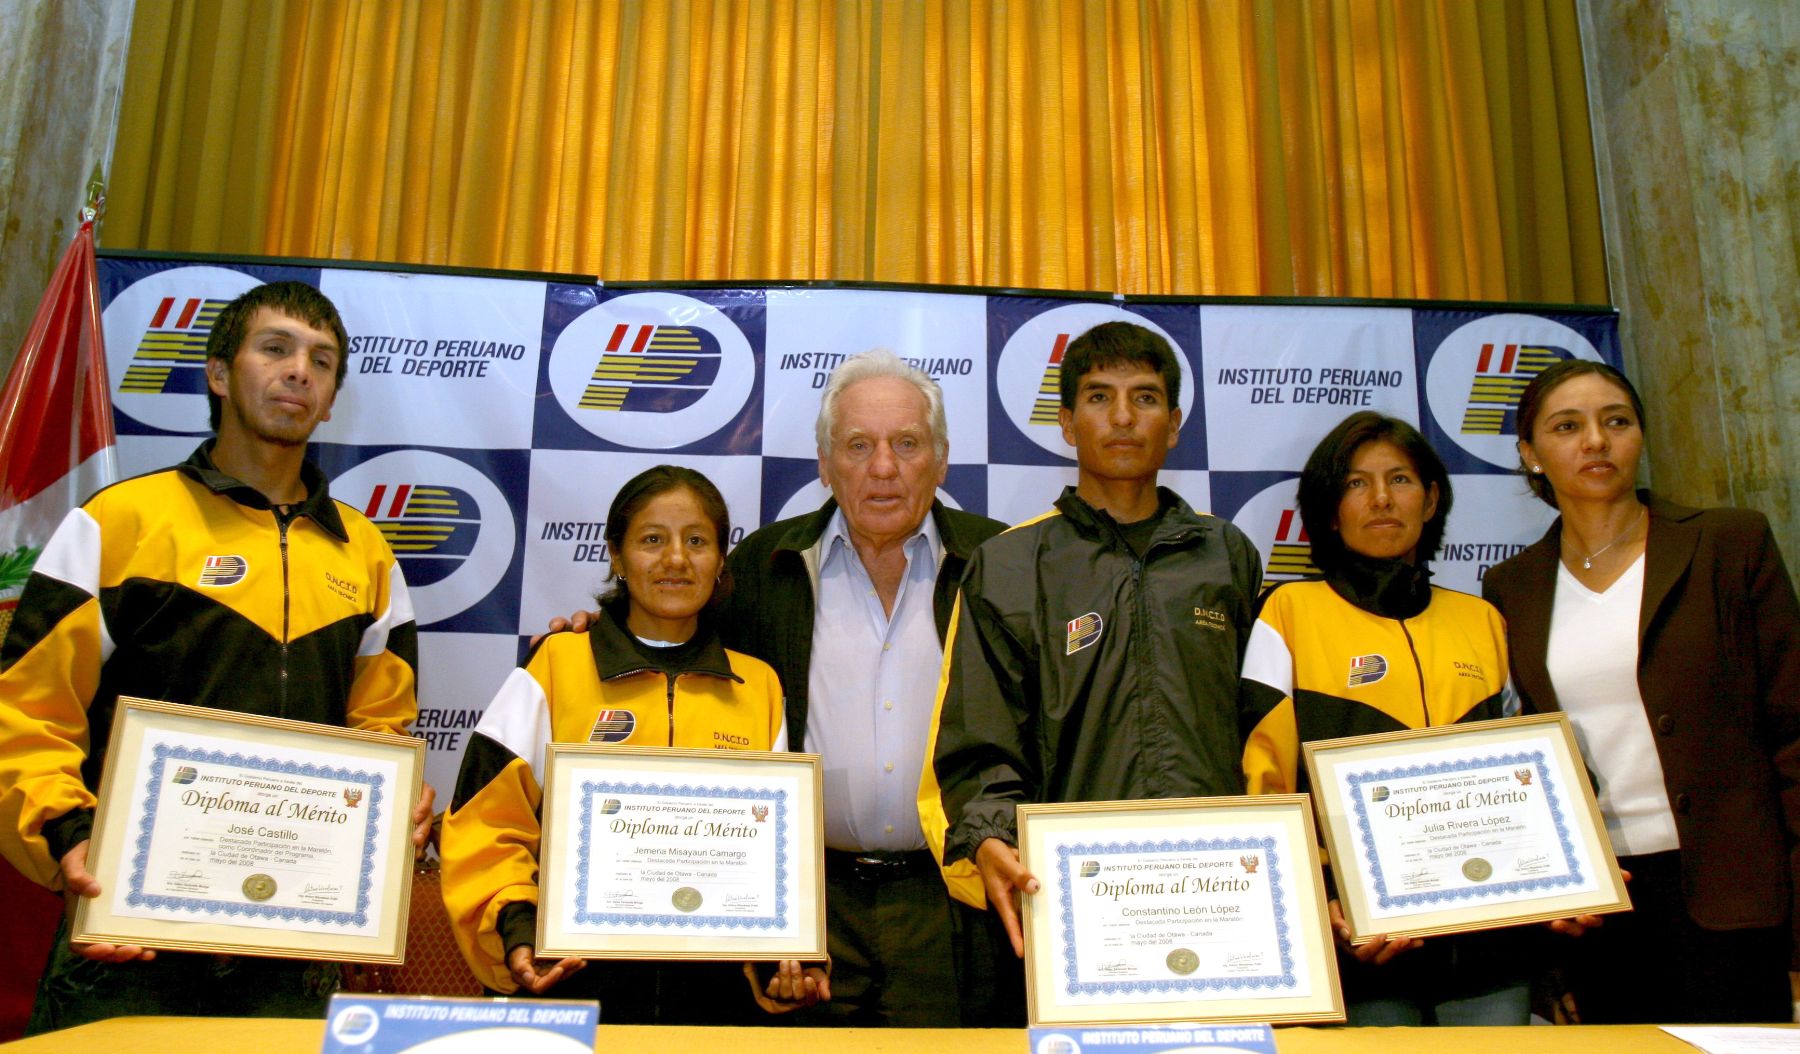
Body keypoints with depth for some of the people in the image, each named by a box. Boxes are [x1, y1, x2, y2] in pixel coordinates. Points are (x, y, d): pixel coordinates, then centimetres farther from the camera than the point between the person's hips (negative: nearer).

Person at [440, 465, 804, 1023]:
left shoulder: (760, 687, 8)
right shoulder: (555, 665, 0)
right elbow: (487, 819, 0)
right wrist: (513, 924, -15)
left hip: (712, 988, 2)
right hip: (572, 980, -2)